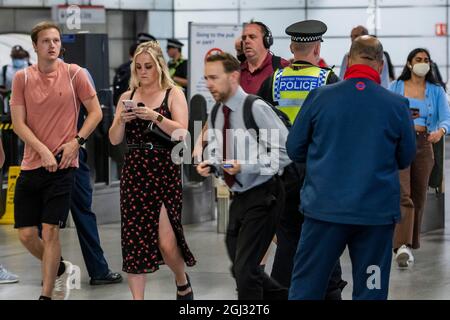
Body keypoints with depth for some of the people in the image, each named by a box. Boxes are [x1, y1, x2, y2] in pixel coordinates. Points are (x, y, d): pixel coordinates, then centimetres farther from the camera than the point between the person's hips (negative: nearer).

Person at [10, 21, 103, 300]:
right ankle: (60, 269, 31)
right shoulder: (23, 78, 3)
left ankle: (46, 295, 1)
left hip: (62, 165, -3)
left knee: (50, 231, -8)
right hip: (31, 164, 3)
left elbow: (96, 112, 5)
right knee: (26, 234, 3)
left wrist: (76, 142, -8)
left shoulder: (74, 74, -1)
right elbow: (18, 123, 0)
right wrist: (43, 151, -11)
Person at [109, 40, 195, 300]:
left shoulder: (173, 94, 2)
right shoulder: (128, 97, 12)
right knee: (134, 238, -3)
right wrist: (121, 119, -11)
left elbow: (182, 134, -10)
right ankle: (137, 297, 2)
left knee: (166, 240, -9)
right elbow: (114, 140, 8)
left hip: (165, 172, -3)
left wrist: (155, 116, -22)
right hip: (134, 172, 3)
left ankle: (182, 281, 21)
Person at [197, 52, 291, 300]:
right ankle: (283, 296, 35)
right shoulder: (215, 114, 5)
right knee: (239, 269, 15)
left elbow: (285, 151, -21)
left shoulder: (256, 108, -18)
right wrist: (209, 164, -4)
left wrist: (246, 165, -26)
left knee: (245, 268, -9)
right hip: (239, 196, 8)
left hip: (262, 196, -8)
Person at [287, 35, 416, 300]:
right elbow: (406, 159, 7)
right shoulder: (397, 105, -4)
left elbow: (294, 149, 3)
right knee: (371, 290, 7)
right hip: (378, 211, 0)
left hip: (325, 206, 0)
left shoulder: (320, 97, -4)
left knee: (304, 288, 8)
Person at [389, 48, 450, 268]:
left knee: (418, 197, 10)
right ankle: (403, 246, -27)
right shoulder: (395, 87, 6)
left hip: (423, 145, 3)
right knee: (402, 194, -18)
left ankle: (411, 244, 26)